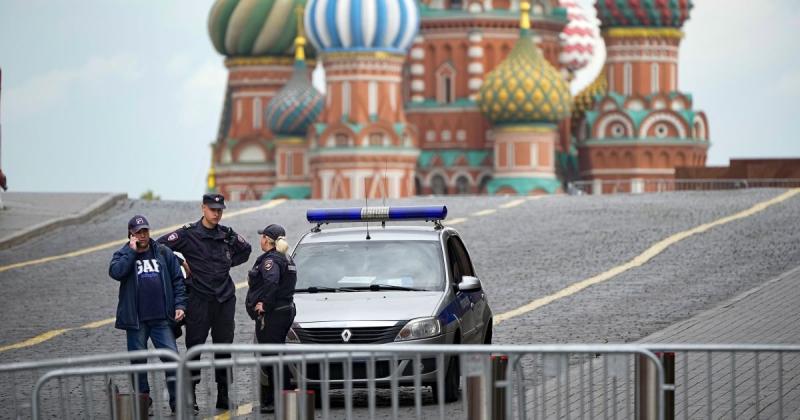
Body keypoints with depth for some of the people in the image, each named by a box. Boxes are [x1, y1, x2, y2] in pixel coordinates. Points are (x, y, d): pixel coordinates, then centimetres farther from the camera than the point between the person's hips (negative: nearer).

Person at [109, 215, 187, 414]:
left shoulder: (163, 253, 8)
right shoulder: (123, 255, 3)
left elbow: (177, 280, 10)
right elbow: (115, 272, -18)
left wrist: (179, 305, -1)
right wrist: (132, 251, -13)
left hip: (162, 318, 1)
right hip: (136, 320, -1)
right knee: (138, 361, 5)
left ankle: (177, 400, -3)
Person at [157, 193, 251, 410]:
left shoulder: (227, 235, 10)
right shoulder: (188, 234, -4)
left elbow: (245, 250, 28)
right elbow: (160, 246, -8)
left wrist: (228, 263, 14)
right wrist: (180, 264, -5)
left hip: (225, 299, 4)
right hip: (199, 300, -4)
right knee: (194, 346, -5)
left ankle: (224, 396, 12)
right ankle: (190, 394, -2)